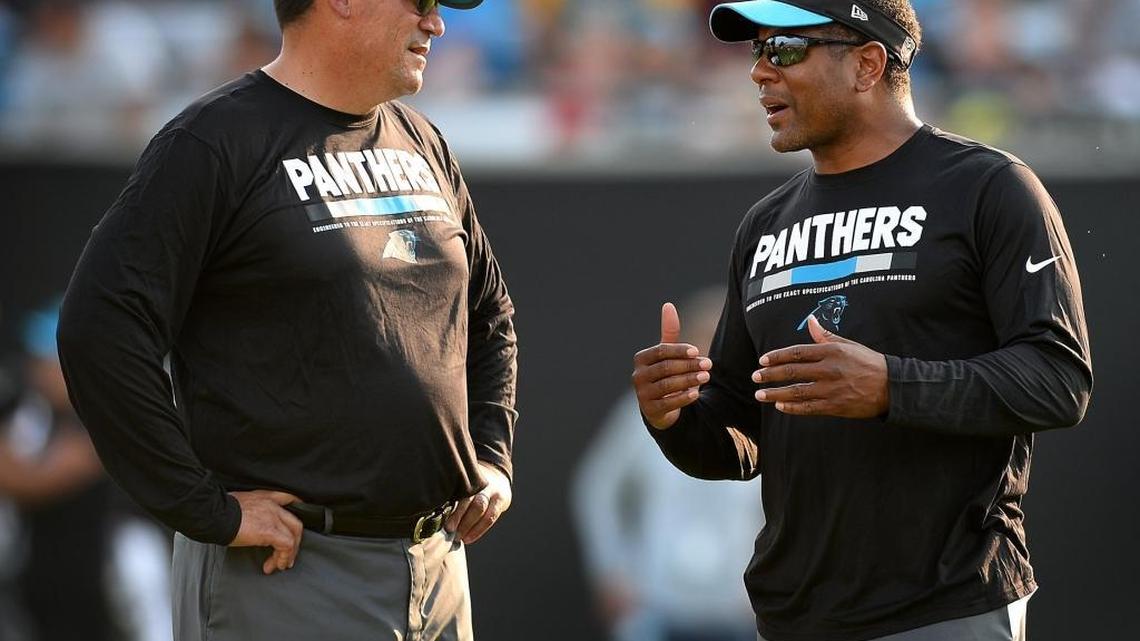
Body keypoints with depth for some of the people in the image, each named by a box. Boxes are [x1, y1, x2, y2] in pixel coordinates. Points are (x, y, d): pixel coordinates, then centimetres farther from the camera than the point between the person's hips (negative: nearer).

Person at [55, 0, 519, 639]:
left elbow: (490, 316, 29)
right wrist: (207, 510, -18)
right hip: (287, 573, -7)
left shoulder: (424, 146, 15)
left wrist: (491, 459, 14)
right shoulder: (215, 140, -9)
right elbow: (100, 330, -17)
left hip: (438, 561, 7)